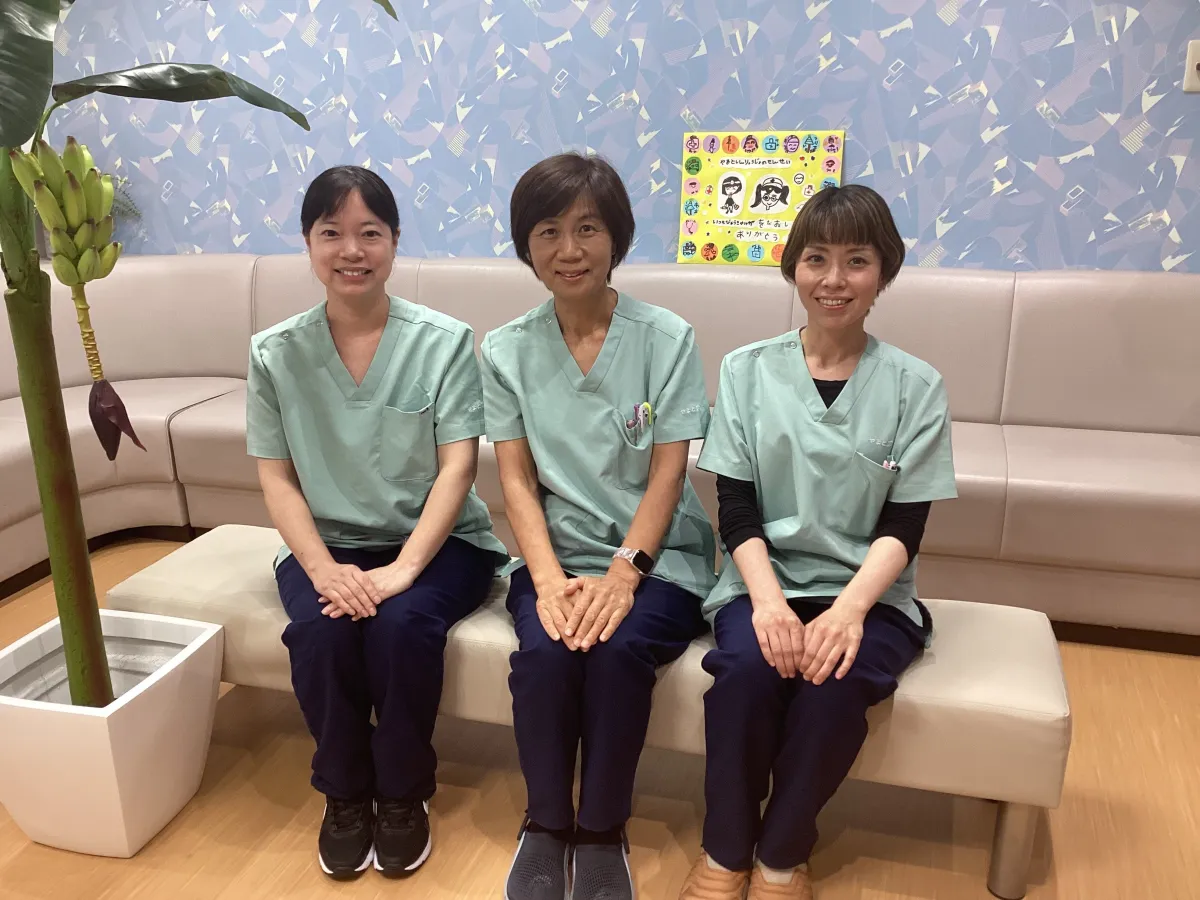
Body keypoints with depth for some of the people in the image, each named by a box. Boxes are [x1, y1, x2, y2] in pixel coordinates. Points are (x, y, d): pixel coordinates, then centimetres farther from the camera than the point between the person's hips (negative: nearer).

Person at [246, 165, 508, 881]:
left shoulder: (446, 341, -6)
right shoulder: (275, 353, 0)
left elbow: (457, 468, -11)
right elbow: (277, 478, -2)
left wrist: (404, 567, -23)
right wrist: (322, 568, -18)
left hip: (437, 542, -1)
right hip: (327, 544, 2)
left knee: (402, 622, -30)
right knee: (321, 629, -27)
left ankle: (404, 794, -2)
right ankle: (344, 794, 1)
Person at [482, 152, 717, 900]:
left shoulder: (668, 339, -2)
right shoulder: (506, 351, 4)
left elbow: (667, 475, -7)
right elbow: (517, 479, -1)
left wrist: (621, 575, -20)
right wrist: (549, 579, -16)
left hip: (656, 556, -1)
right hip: (558, 556, 2)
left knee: (618, 652, -30)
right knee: (543, 654, -28)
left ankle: (604, 834, -7)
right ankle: (547, 825, -4)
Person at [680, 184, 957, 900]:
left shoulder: (916, 386, 2)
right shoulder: (747, 370, 4)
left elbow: (903, 526, -4)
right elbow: (737, 510, -1)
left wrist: (849, 607, -22)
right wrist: (767, 600, -19)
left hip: (868, 592, 0)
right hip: (764, 581, 1)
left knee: (836, 676, -30)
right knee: (747, 663, -29)